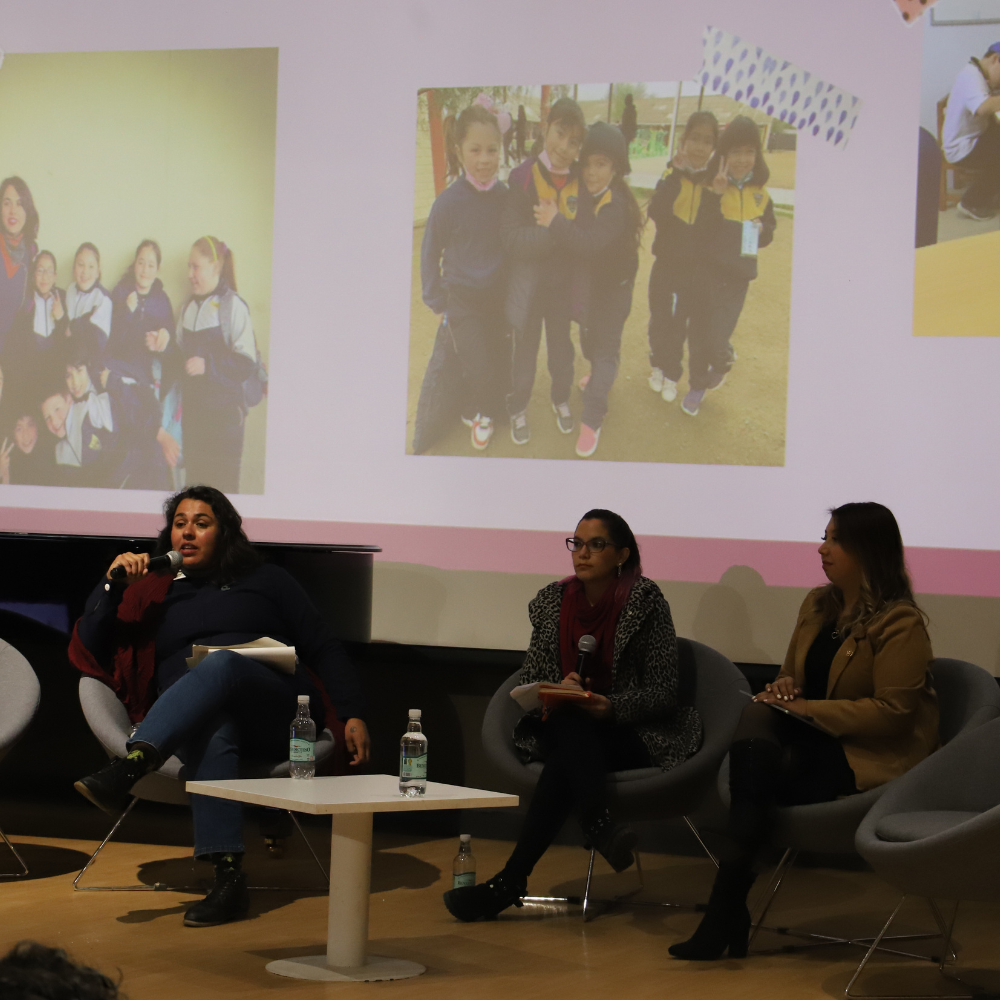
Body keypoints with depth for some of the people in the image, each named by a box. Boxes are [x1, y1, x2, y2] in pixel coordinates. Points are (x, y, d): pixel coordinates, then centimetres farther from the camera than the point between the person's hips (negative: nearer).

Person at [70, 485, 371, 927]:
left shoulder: (265, 580, 23)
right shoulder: (153, 593, 25)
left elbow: (323, 649, 17)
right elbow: (88, 654, 16)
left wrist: (353, 715, 3)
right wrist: (112, 584, 5)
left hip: (275, 716, -1)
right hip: (189, 720, 1)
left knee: (222, 663, -36)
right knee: (213, 733, -39)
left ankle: (129, 767, -58)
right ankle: (227, 875, -54)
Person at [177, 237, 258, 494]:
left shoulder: (233, 306, -9)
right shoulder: (189, 308, 13)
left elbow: (247, 362, -14)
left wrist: (208, 365, -20)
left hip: (224, 410, -7)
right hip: (193, 410, 7)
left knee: (224, 482, -5)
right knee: (193, 479, 8)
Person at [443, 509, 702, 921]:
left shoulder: (645, 601, -6)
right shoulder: (552, 601, 6)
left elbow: (663, 692, -8)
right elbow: (528, 682, 9)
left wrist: (610, 707, -25)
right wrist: (558, 690, -15)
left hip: (631, 733, -3)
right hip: (561, 728, 3)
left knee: (567, 755, -34)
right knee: (570, 722, -35)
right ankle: (599, 825, -48)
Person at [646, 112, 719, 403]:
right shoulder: (671, 176, -7)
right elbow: (656, 213, -24)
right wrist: (676, 174, -29)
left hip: (696, 269, 0)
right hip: (666, 265, 0)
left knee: (681, 326, 10)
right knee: (660, 321, 12)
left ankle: (672, 375, 27)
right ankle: (659, 366, 36)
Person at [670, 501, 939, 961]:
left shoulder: (901, 624, -10)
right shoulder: (817, 604, 16)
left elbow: (893, 712, -17)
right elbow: (791, 675, 27)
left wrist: (808, 710, -18)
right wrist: (782, 689, 0)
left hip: (873, 756, -7)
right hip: (812, 739, 7)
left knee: (754, 769, -28)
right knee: (756, 718, -28)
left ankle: (727, 903, -21)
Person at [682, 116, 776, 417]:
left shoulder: (759, 194, 2)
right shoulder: (711, 187, -9)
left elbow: (769, 231, 15)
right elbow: (700, 231, -19)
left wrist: (761, 231, -8)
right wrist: (716, 197, -30)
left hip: (737, 277, 1)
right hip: (707, 271, -1)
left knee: (717, 338, -6)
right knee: (699, 333, 8)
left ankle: (723, 361, 29)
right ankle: (698, 385, 31)